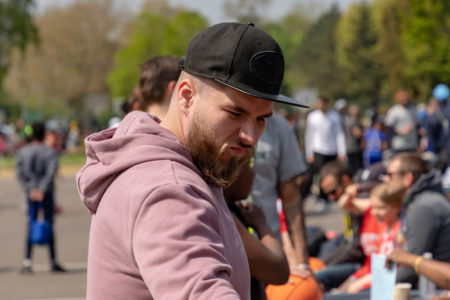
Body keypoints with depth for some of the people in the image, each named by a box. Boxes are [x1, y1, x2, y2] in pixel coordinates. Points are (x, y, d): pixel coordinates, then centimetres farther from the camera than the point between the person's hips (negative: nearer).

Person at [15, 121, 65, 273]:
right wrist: (42, 190, -19)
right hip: (47, 194, -2)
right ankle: (53, 262, 10)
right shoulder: (51, 152, -4)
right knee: (48, 226, 5)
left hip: (31, 194, 2)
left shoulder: (22, 152, 4)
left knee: (31, 226, 4)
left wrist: (29, 190, -10)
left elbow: (20, 173, -4)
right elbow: (51, 173, -16)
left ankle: (27, 261, -9)